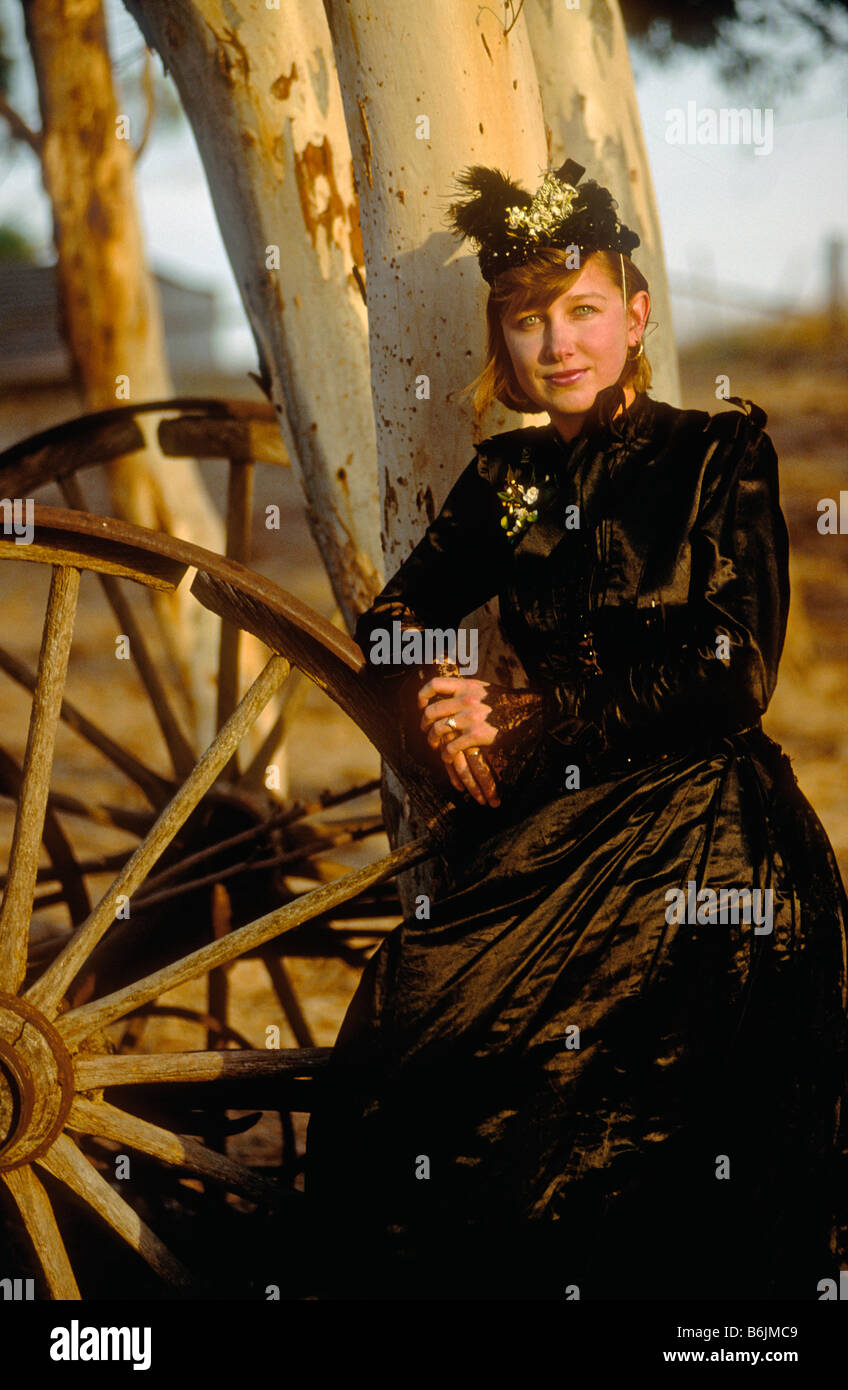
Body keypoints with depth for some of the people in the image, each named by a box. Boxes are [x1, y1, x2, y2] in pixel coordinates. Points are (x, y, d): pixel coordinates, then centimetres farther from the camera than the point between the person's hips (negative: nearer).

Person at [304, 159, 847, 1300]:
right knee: (381, 1065, -14)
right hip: (546, 821, 5)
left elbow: (733, 674, -8)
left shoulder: (719, 456, -1)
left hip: (694, 831, -5)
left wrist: (530, 717, -5)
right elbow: (398, 610, 24)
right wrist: (427, 700, 0)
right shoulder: (507, 476, 14)